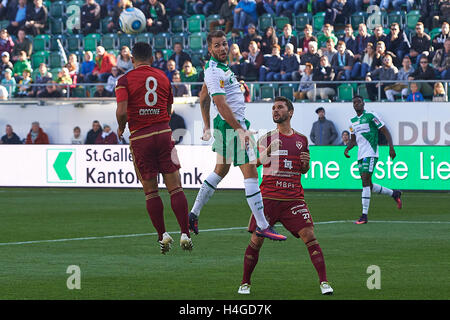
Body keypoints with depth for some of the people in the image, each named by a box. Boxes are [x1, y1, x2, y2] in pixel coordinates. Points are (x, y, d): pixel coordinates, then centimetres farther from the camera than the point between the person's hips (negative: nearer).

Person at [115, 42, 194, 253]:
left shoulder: (125, 80, -1)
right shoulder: (163, 77, 12)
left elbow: (122, 111, -13)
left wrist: (121, 128, 6)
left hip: (140, 137, -2)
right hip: (163, 132, 2)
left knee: (150, 191, 7)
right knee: (175, 187, 0)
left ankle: (162, 235, 2)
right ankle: (185, 234, -7)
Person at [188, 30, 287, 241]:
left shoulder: (220, 68, 14)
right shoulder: (214, 72, -18)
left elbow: (203, 97, 24)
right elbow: (221, 105, -25)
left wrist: (207, 127, 25)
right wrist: (240, 130, -27)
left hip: (235, 124, 11)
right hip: (231, 126, -11)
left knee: (221, 170, 19)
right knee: (250, 173, -11)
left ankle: (193, 214, 24)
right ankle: (262, 226, -11)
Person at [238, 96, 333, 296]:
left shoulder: (301, 140, 13)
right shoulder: (267, 137, 7)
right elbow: (260, 161, -6)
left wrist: (306, 163, 0)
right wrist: (269, 151, -25)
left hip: (294, 198, 1)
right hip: (268, 197, -1)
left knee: (309, 236, -12)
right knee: (256, 240, -5)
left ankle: (324, 282, -10)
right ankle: (245, 283, 10)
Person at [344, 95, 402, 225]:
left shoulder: (370, 116, -5)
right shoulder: (353, 121, 16)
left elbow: (385, 131, -5)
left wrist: (391, 147, -15)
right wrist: (347, 149, 3)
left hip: (370, 153, -8)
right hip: (361, 155, 8)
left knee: (365, 182, -16)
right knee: (369, 186, 10)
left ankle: (364, 215, -18)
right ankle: (394, 194, 32)